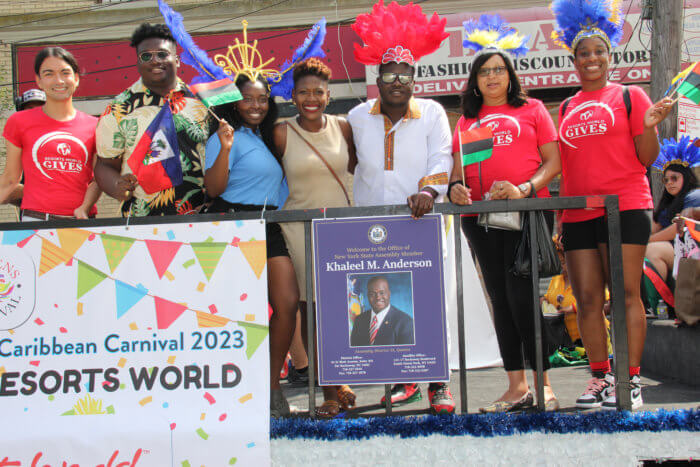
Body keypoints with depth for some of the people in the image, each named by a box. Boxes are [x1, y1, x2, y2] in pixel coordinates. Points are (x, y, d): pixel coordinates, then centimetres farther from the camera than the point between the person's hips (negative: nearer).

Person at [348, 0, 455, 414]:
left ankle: (438, 384, 0)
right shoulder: (358, 117, 10)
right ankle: (403, 380, 11)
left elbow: (440, 159, -5)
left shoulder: (432, 113, 4)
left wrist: (428, 189, -23)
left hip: (421, 222, -2)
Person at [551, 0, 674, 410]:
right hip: (578, 214, 4)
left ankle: (631, 381, -2)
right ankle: (600, 378, 12)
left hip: (625, 207, -4)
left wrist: (650, 125, -17)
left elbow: (647, 158, 1)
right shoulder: (565, 109, 17)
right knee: (588, 299, 3)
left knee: (626, 294, -7)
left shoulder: (630, 96, 5)